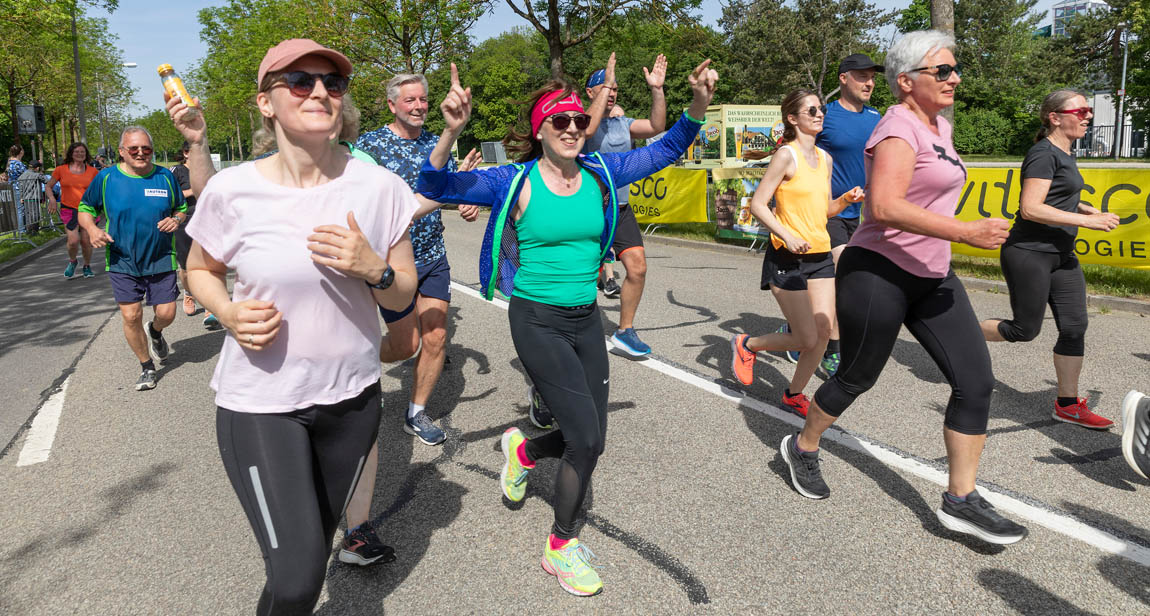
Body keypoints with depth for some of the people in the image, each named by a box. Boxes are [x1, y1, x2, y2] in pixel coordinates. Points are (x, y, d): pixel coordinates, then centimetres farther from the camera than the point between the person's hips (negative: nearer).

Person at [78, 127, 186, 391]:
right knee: (131, 317, -2)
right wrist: (92, 229, -12)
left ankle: (155, 332, 38)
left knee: (166, 313, -2)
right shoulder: (106, 178, -2)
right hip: (123, 262, 0)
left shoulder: (165, 176, 1)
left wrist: (176, 219, -10)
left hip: (161, 260, 1)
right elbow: (86, 208, 9)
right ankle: (147, 367, 19)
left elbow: (181, 208, 13)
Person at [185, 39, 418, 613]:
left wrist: (372, 268, -21)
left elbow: (404, 294, 1)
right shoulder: (232, 190, -10)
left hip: (351, 394, 2)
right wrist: (228, 313, -13)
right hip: (259, 400, -2)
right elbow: (199, 270, 8)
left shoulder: (379, 187, -7)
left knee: (318, 543, 18)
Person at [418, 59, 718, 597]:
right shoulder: (516, 182, -10)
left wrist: (698, 105, -15)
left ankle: (523, 451, 45)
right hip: (536, 321, -5)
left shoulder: (600, 174, 1)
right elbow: (434, 188, -15)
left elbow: (665, 152, 2)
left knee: (589, 439, 11)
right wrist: (451, 133, -33)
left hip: (586, 319, 5)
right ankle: (561, 546, 16)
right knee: (586, 437, -9)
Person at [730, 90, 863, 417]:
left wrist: (846, 199, 0)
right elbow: (758, 204, -14)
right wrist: (788, 236, -23)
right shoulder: (786, 155, -10)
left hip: (821, 255, 7)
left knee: (824, 332, 0)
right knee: (808, 339, -5)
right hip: (787, 258, -7)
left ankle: (794, 394, 20)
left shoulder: (825, 158, 12)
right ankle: (746, 344, 21)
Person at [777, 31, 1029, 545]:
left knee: (976, 380, 0)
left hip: (932, 278, 9)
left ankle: (960, 500, 9)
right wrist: (965, 232, -31)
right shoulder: (899, 127, -16)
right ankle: (802, 448, 33)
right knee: (857, 377, 8)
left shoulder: (940, 126, 13)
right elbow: (885, 205, -31)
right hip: (877, 273, -8)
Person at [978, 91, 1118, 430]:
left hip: (1061, 256, 9)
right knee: (1025, 329, -3)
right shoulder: (1043, 154, -14)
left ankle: (1068, 404, 13)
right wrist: (1087, 221, -22)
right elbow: (1030, 208, -24)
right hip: (1029, 254, -9)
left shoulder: (1063, 154, 15)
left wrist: (1087, 209, 15)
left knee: (1075, 327, 5)